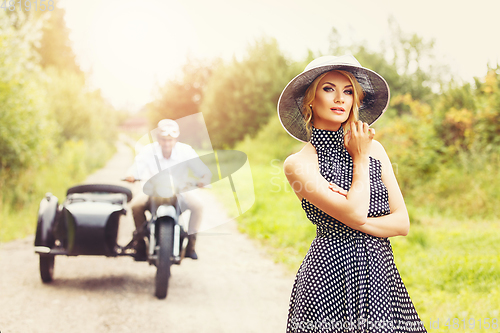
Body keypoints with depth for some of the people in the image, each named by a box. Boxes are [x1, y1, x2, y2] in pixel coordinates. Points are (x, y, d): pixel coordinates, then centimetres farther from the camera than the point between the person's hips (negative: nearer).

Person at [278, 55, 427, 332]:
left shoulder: (374, 148, 8)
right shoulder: (298, 164, -6)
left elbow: (402, 223, 4)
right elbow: (355, 214, -16)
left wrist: (355, 221, -11)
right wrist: (360, 158, -4)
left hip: (380, 277, 4)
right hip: (329, 280, -4)